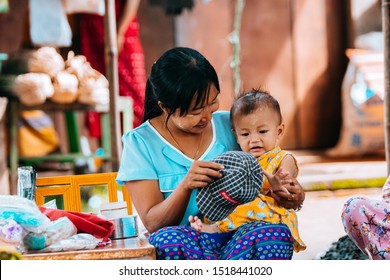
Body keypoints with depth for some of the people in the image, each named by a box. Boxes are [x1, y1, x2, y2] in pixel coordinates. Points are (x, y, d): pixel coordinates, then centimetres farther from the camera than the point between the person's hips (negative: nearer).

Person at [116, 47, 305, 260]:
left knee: (276, 231, -30)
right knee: (166, 239, -37)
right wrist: (185, 186, -23)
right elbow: (153, 224, -5)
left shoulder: (229, 125, 9)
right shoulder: (140, 143, -1)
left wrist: (283, 195, -5)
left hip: (236, 240, 2)